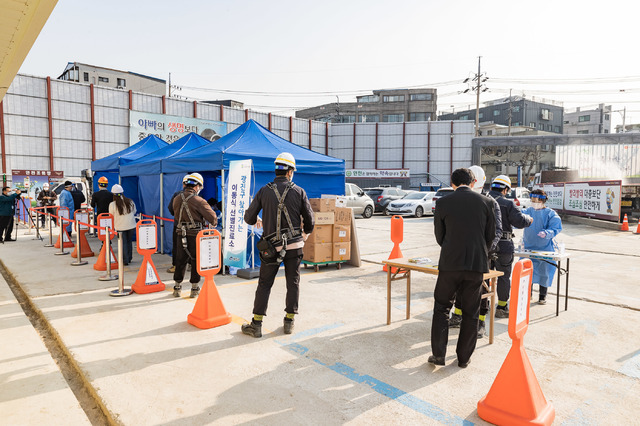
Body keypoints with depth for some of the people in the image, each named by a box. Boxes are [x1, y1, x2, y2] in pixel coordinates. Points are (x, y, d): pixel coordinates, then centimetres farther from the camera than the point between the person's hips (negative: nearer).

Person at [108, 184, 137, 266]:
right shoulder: (130, 202, -5)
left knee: (123, 244, 9)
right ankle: (129, 258, 26)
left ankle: (125, 260, 12)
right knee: (129, 242, 18)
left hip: (120, 227, -2)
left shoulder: (112, 205, -13)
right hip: (131, 226, 2)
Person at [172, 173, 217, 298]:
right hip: (195, 235, -4)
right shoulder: (198, 201, -15)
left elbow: (177, 216, 11)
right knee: (196, 261, 8)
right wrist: (213, 223, 7)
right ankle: (194, 289, 16)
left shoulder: (177, 199, 1)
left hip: (180, 235, 4)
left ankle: (177, 288, 25)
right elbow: (212, 218, -14)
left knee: (180, 261, 15)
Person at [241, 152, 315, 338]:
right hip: (294, 245, 0)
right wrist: (305, 234, 22)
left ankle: (256, 325, 12)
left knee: (264, 284, 8)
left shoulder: (264, 191, -3)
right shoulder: (299, 192, -3)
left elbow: (249, 217, 1)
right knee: (293, 283, 12)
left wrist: (256, 221, 25)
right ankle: (289, 322, 19)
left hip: (272, 246, 0)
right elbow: (309, 220, 1)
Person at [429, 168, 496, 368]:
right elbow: (491, 235, 8)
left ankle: (438, 354, 12)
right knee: (470, 313, 13)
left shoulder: (443, 202, -2)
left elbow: (439, 235, 6)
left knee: (441, 308, 13)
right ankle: (464, 358, 21)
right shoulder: (485, 202, 2)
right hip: (477, 263, 2)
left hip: (450, 263, -1)